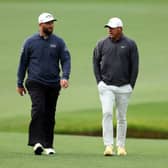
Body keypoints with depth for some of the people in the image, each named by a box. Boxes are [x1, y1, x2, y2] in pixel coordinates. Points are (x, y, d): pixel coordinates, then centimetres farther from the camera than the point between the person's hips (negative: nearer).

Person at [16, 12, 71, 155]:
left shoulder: (59, 42, 5)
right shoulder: (30, 42, 3)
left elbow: (66, 60, 1)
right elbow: (23, 63, 9)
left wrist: (65, 77, -17)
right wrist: (20, 84, 9)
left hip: (53, 84, 2)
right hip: (35, 83, -2)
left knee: (50, 115, 7)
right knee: (38, 108, -20)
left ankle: (48, 145, 15)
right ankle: (37, 142, -25)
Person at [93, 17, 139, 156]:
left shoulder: (130, 44, -1)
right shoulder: (102, 44, 3)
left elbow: (134, 66, 1)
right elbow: (95, 62, 10)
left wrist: (131, 85, -3)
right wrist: (99, 81, 1)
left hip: (124, 87, 0)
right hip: (106, 86, 0)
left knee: (121, 117, 7)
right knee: (107, 113, -14)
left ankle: (121, 146, 18)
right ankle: (108, 146, -18)